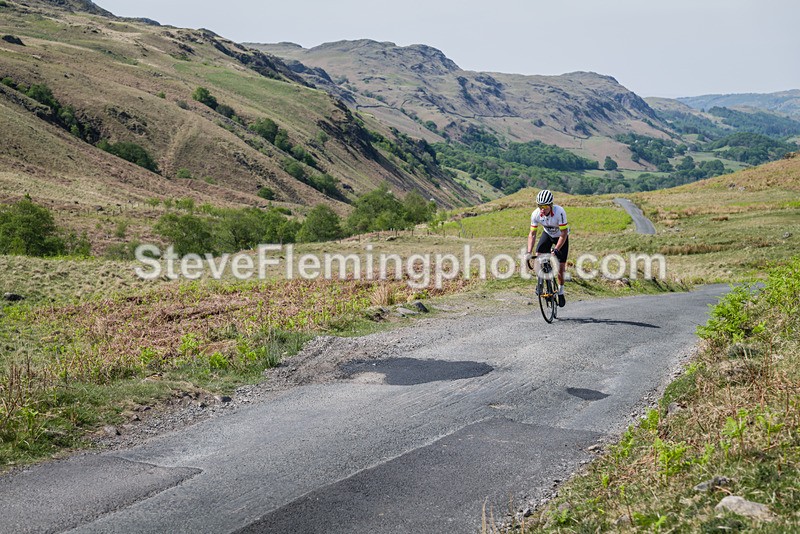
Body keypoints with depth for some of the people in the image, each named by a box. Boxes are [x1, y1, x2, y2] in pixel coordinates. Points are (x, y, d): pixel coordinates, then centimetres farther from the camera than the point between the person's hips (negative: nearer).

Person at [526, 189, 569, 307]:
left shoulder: (559, 212, -37)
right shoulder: (535, 214, -27)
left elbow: (564, 234, -32)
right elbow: (532, 234, -19)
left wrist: (556, 250, -40)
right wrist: (529, 253, -29)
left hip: (561, 237, -3)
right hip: (547, 234, 3)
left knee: (560, 267, -3)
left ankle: (560, 292, 17)